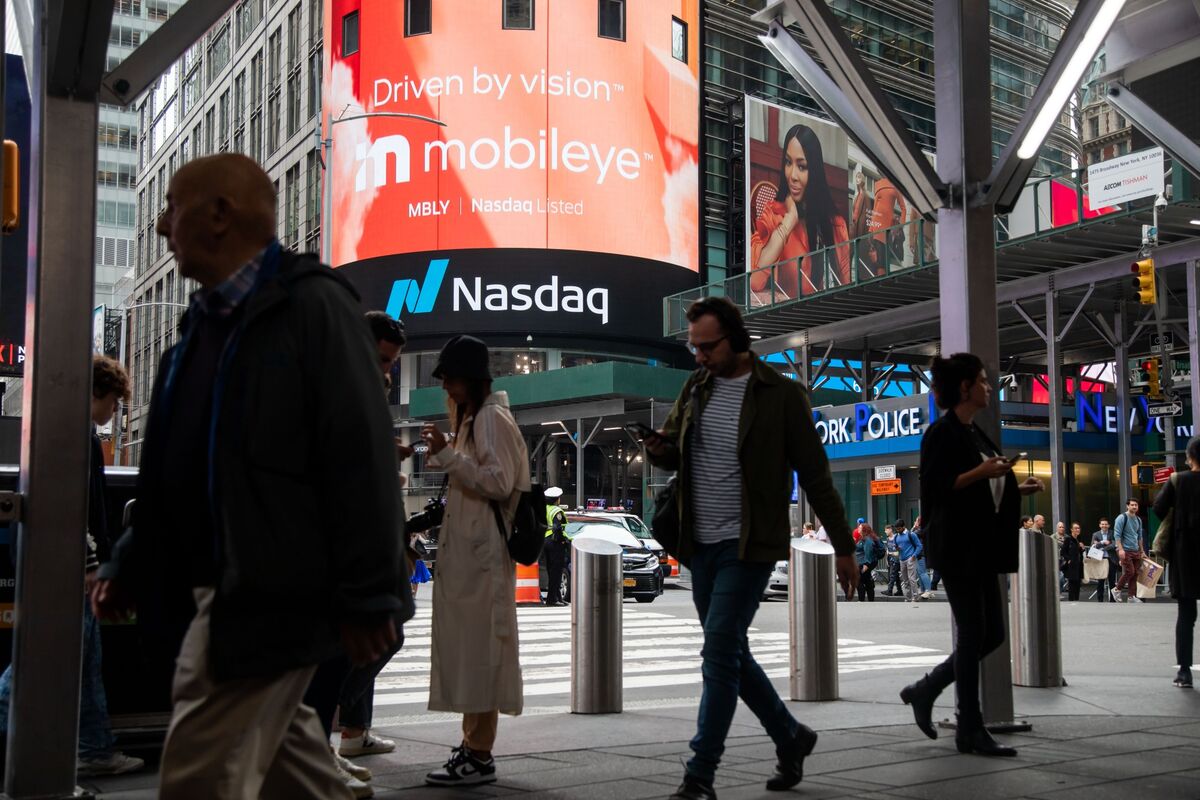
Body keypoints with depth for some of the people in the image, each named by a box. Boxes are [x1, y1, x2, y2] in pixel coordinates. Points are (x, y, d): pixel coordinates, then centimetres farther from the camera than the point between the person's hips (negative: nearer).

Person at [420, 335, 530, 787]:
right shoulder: (473, 417, 19)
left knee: (479, 647, -9)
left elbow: (499, 482, -19)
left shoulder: (493, 418, -10)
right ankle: (472, 745, 18)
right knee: (467, 646, 11)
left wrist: (447, 455, -19)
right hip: (465, 548, 10)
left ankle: (480, 757, -6)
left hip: (482, 551, -10)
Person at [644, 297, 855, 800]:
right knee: (730, 655, 13)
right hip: (701, 546, 6)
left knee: (720, 650, -12)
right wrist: (659, 449, -7)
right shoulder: (696, 387, 9)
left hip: (749, 546, -6)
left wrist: (843, 546, -3)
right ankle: (790, 737, 33)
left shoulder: (781, 395, -7)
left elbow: (814, 476, -4)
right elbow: (674, 452, 18)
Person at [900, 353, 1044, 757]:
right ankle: (970, 730, 3)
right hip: (957, 547, -9)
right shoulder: (942, 433, -10)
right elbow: (934, 488, -18)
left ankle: (924, 691, 23)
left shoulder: (974, 433, 17)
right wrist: (980, 472, -24)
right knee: (972, 633, -5)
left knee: (991, 634, 9)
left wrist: (1016, 490, 12)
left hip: (982, 548, 9)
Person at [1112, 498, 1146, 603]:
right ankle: (1116, 590, 3)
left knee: (1135, 573, 3)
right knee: (1129, 572, -13)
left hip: (1136, 551, 7)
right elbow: (1117, 535, -12)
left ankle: (1132, 595, 7)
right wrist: (1120, 549, -20)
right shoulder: (1122, 518, -7)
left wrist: (1142, 551, 19)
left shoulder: (1138, 520, 14)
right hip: (1125, 550, -7)